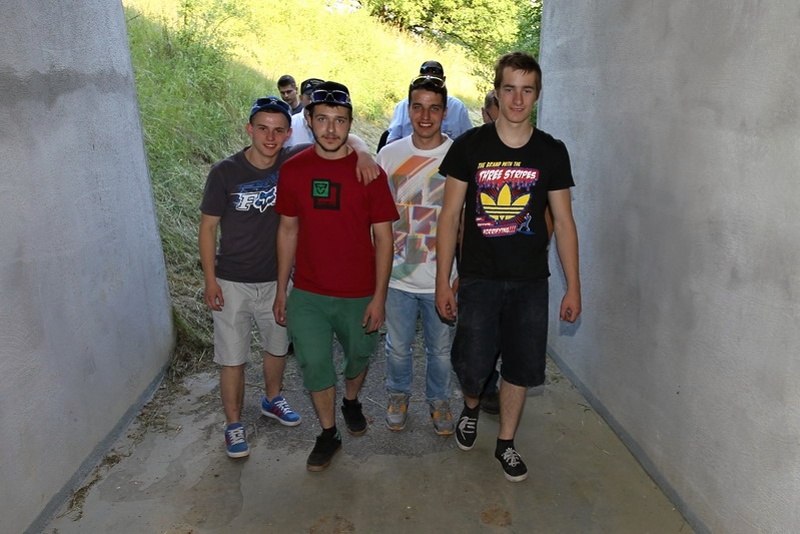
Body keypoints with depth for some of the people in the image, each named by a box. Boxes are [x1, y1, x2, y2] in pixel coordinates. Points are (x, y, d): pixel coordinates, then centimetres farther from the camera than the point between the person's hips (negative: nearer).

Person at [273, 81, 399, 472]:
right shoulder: (293, 170, -2)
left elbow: (383, 237, -6)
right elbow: (288, 229, 5)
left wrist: (379, 297, -9)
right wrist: (281, 290, 6)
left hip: (359, 294, -1)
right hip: (307, 295, 1)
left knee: (358, 356, 18)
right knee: (314, 365, 7)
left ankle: (351, 401, 50)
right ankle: (328, 433, 30)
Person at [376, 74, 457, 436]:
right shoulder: (389, 154, -2)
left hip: (443, 278, -1)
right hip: (396, 275, 1)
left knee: (441, 348, 17)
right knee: (398, 346, 17)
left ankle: (439, 400, 41)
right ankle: (399, 395, 43)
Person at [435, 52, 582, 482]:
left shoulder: (551, 151, 3)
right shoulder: (470, 145, -2)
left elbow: (564, 222, 6)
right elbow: (449, 215, -2)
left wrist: (573, 287, 4)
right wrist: (443, 280, -6)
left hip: (530, 280, 2)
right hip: (478, 277, -2)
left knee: (521, 367, 9)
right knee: (472, 365, -3)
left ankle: (506, 443, 31)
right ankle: (470, 407, 34)